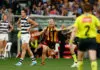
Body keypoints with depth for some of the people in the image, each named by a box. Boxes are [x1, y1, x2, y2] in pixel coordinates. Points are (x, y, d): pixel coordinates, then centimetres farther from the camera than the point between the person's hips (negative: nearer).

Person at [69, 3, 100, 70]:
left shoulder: (79, 18, 2)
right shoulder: (94, 18, 2)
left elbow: (74, 31, -5)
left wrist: (71, 42, -7)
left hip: (82, 39, 1)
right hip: (92, 39, -1)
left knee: (80, 59, 19)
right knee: (93, 59, -9)